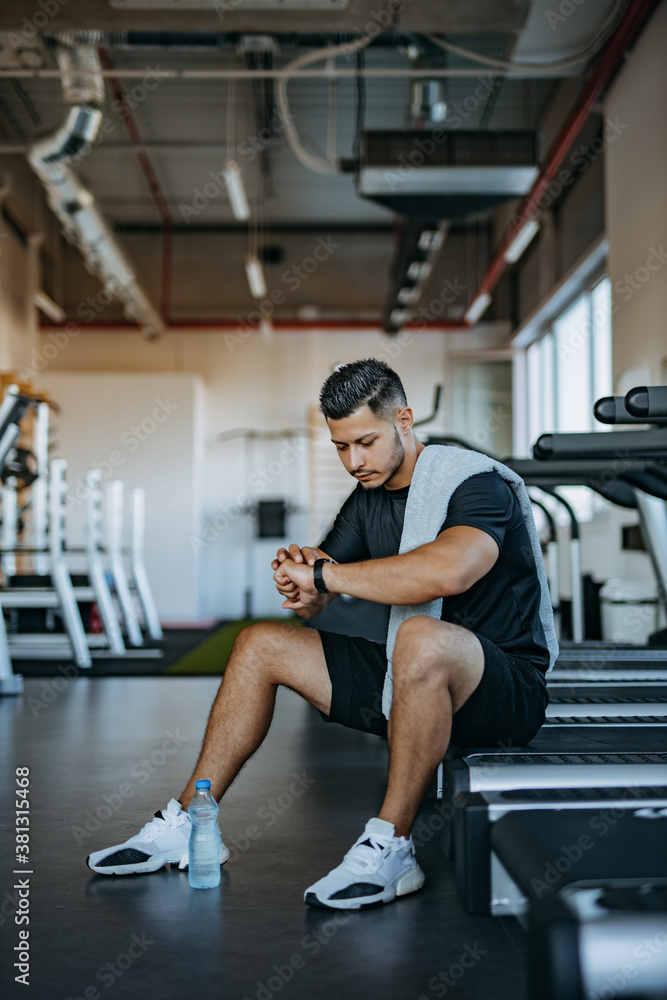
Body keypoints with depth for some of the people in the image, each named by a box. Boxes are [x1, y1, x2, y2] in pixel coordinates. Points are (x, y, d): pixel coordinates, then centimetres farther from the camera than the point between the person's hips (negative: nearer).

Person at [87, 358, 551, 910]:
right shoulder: (368, 499, 9)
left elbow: (446, 571, -38)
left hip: (505, 689, -8)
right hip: (409, 680, 8)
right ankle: (186, 826, 9)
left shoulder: (476, 484, -17)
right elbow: (315, 595, 7)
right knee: (261, 643, 5)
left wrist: (325, 575, -28)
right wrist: (305, 587, -19)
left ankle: (391, 849, -28)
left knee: (422, 637, -41)